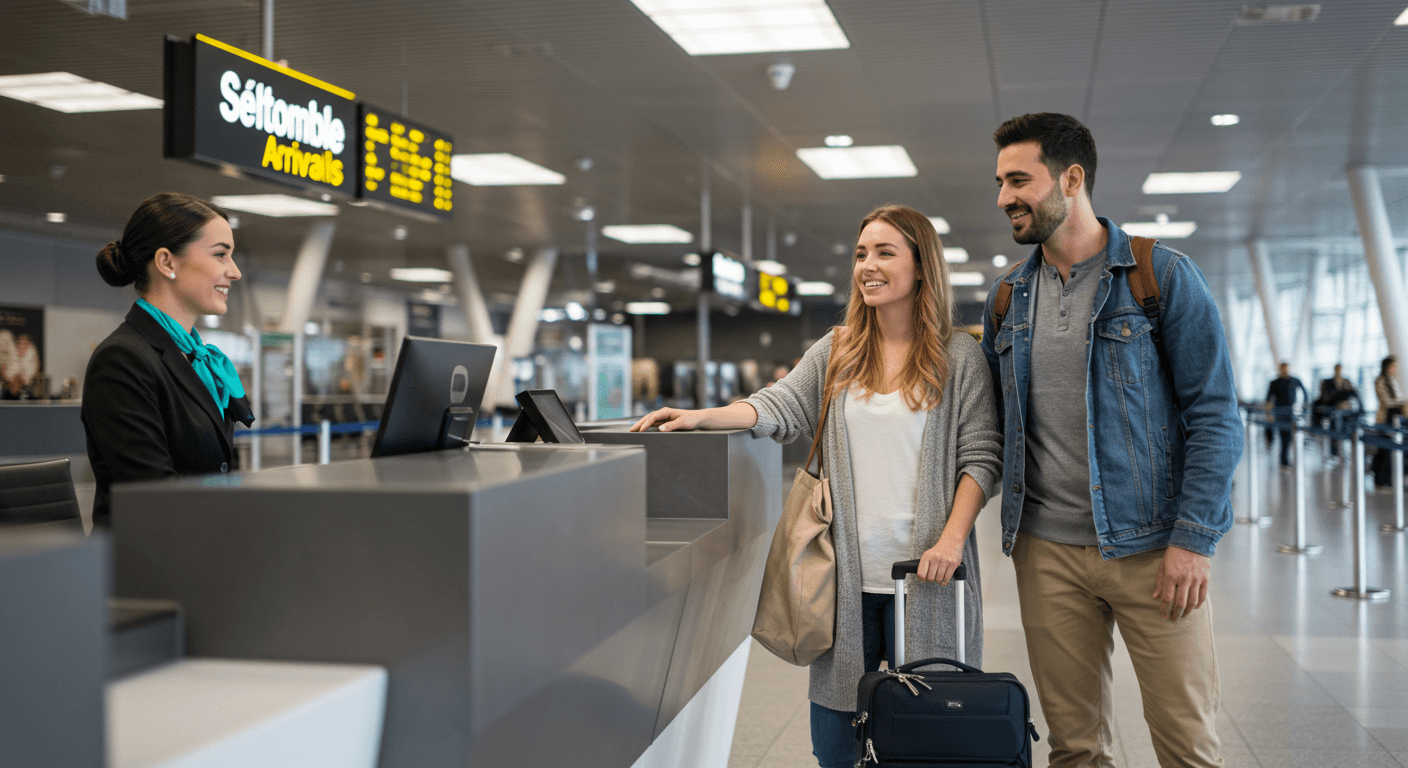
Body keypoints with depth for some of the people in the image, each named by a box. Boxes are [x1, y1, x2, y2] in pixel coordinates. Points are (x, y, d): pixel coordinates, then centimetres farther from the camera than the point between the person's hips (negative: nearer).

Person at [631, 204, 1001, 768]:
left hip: (924, 572, -3)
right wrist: (702, 417, -17)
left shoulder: (959, 357, 2)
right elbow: (780, 407, -1)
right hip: (849, 576, 3)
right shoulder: (834, 353, 12)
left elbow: (980, 456, -1)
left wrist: (952, 538, -13)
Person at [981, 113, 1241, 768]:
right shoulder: (1007, 297, 10)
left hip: (1152, 547, -4)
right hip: (1045, 549, 4)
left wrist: (1193, 538, -13)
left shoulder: (1164, 276, -4)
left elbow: (1214, 414, -6)